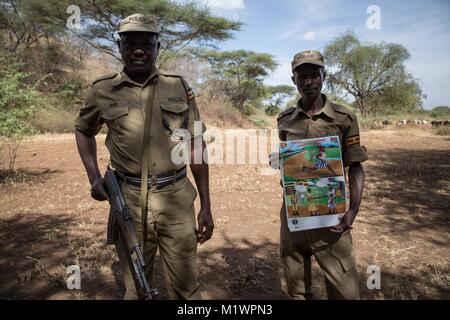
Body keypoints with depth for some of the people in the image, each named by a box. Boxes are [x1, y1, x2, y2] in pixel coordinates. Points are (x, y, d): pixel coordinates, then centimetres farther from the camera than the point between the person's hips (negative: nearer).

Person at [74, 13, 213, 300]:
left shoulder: (179, 87, 2)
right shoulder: (103, 90, 2)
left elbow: (196, 148, 4)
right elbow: (83, 131, 20)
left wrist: (206, 206, 3)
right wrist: (94, 176, 3)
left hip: (176, 199, 0)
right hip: (127, 200, 1)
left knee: (186, 288, 10)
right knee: (136, 287, 17)